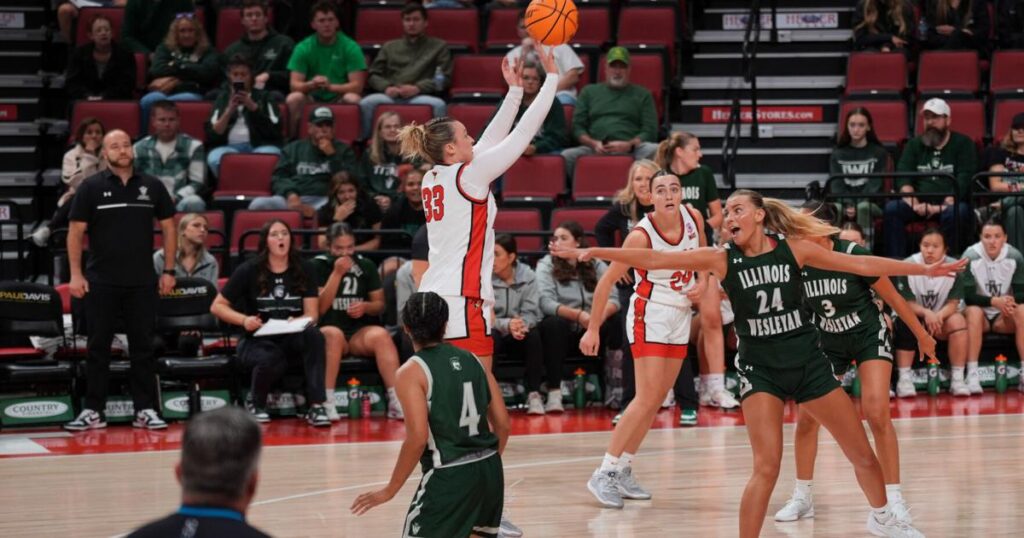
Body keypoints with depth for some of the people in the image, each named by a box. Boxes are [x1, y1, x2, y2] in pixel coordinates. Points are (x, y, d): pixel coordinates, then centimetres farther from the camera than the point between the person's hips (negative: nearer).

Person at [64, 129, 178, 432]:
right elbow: (76, 232, 1)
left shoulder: (152, 186, 5)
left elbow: (168, 227, 10)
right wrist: (76, 274, -6)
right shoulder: (91, 188, 1)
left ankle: (145, 410, 8)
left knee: (143, 347, 4)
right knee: (98, 348, 3)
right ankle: (93, 412, 7)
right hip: (101, 282, -1)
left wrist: (169, 270, 4)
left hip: (142, 282, 1)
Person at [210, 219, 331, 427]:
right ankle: (255, 402, -4)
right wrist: (244, 320, -18)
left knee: (314, 336, -32)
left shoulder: (303, 270, 3)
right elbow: (217, 307, 0)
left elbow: (312, 314, 0)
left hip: (291, 339, 3)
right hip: (256, 341, -2)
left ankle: (316, 406, -30)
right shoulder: (249, 271, -4)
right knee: (272, 359, -38)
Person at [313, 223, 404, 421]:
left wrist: (365, 306, -10)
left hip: (360, 331, 3)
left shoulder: (366, 265, 11)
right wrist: (337, 273, -13)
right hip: (327, 331, -2)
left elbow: (380, 304, 14)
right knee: (334, 334, -38)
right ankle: (326, 404, -41)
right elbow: (319, 308, -7)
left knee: (381, 336, -30)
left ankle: (396, 402, -38)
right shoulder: (318, 265, 2)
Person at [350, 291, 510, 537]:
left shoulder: (412, 372, -9)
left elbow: (418, 438, -17)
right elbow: (502, 423, 9)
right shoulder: (472, 360, 8)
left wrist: (391, 489, -9)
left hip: (449, 477, -6)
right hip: (490, 470, 6)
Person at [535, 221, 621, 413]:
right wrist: (578, 315, -27)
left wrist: (599, 315, -27)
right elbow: (545, 302, -13)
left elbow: (613, 299, -3)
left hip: (592, 328, 2)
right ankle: (554, 395, -39)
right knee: (554, 323, -35)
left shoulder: (596, 266, 9)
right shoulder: (546, 265, 4)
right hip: (559, 328, -2)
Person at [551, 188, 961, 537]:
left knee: (862, 454, 10)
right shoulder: (722, 260, -7)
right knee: (767, 468, -17)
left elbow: (860, 264, 0)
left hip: (808, 363, 2)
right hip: (760, 368, -2)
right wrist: (594, 253, -22)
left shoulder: (793, 248, -5)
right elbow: (653, 260, -13)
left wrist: (924, 269, -2)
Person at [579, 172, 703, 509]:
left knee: (658, 400, 7)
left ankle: (623, 470, 16)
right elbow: (607, 281, -14)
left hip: (680, 315, 6)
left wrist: (702, 284, -3)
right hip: (649, 315, -6)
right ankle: (604, 474, -8)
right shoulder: (642, 235, -21)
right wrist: (592, 329, -13)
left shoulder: (693, 218, -5)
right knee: (647, 398, -14)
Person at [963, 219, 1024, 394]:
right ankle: (972, 375, -39)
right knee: (974, 311, -34)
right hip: (980, 313, -2)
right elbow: (968, 296, -16)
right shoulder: (971, 256, -16)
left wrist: (1010, 301, -30)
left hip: (1003, 316, 2)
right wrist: (994, 301, -31)